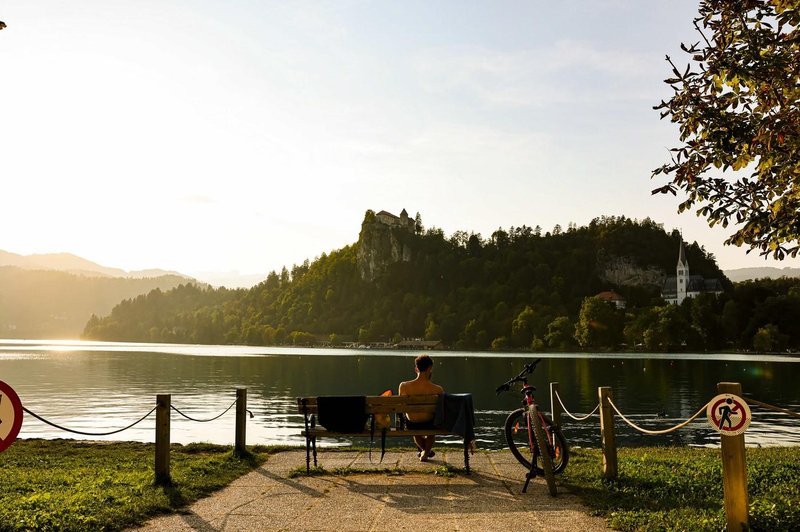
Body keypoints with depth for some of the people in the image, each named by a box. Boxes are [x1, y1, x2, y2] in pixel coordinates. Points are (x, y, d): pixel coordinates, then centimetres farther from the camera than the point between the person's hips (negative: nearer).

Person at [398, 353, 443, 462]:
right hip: (429, 424, -1)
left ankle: (424, 449, 60)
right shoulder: (437, 389, -24)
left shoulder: (404, 386, -21)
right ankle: (425, 453, 43)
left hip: (411, 424, 1)